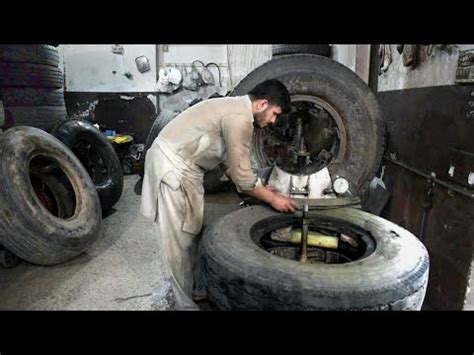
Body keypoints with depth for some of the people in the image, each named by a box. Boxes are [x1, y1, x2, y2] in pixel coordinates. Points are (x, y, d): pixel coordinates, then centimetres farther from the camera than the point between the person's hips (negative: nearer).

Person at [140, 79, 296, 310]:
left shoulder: (235, 108, 13)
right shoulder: (240, 118, -19)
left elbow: (232, 164, 16)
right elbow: (241, 174, -17)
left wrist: (262, 190, 14)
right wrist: (272, 198, -5)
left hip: (182, 166, 10)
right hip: (172, 166, -10)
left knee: (193, 232, 16)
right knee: (181, 242, -2)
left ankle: (199, 287, 31)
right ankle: (186, 304, 11)